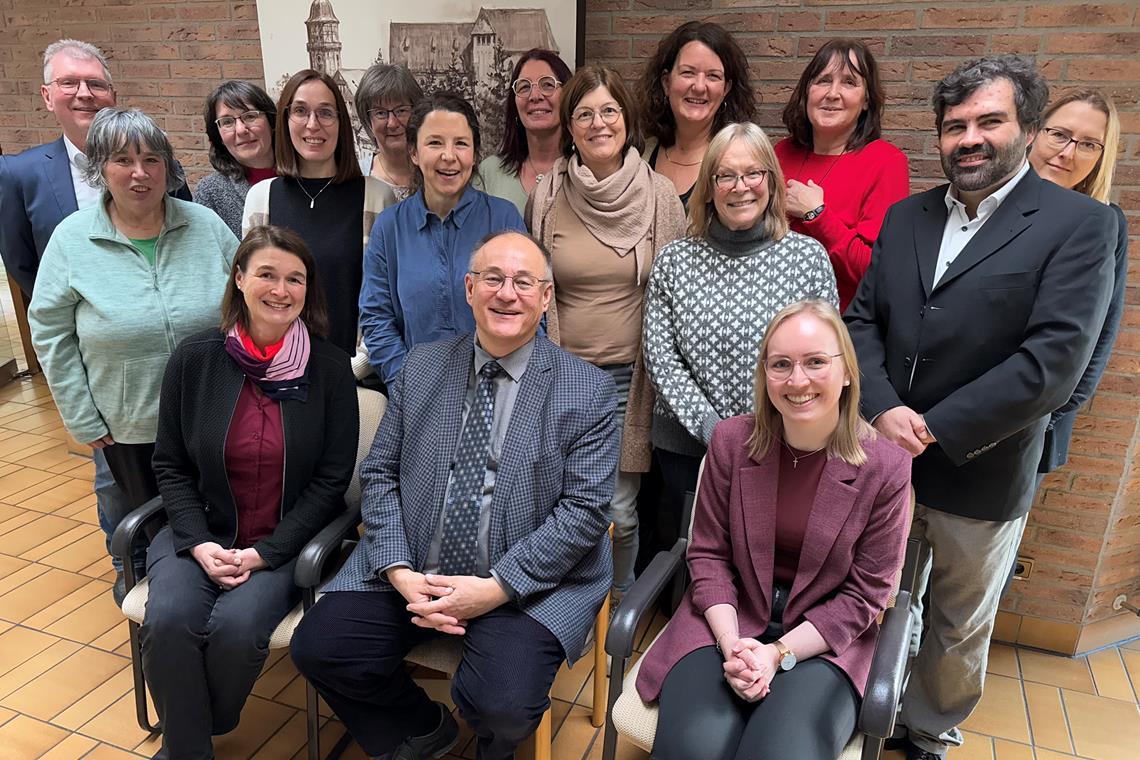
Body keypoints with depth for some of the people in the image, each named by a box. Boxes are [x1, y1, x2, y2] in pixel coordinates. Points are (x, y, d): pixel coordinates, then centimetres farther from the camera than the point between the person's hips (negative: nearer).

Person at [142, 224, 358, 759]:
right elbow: (170, 465, 5)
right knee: (168, 620, -24)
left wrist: (264, 553, -12)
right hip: (202, 533, 2)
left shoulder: (330, 368, -6)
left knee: (237, 625, -26)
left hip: (286, 541, -2)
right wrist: (199, 544, -10)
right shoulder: (195, 358, -1)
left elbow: (331, 479, -5)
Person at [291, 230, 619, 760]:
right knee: (317, 647, -11)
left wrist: (496, 587, -17)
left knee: (505, 705, -25)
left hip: (528, 583, -3)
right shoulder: (421, 368, 6)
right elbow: (380, 474, 6)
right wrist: (399, 572, -9)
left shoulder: (588, 390, -5)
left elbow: (586, 508, -9)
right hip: (412, 572, 4)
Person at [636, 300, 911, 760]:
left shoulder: (886, 467, -10)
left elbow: (864, 594, -5)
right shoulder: (731, 441, -6)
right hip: (729, 620, 1)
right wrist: (732, 645, -15)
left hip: (824, 640, 0)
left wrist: (779, 653, -15)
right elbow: (708, 555, -1)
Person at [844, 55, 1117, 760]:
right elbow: (862, 320, 1)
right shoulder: (906, 216, 6)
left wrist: (934, 430, -19)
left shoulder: (1080, 223, -9)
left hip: (980, 476, -3)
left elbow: (1053, 361, -19)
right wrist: (884, 411, -15)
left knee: (960, 629, 18)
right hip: (881, 461, 4)